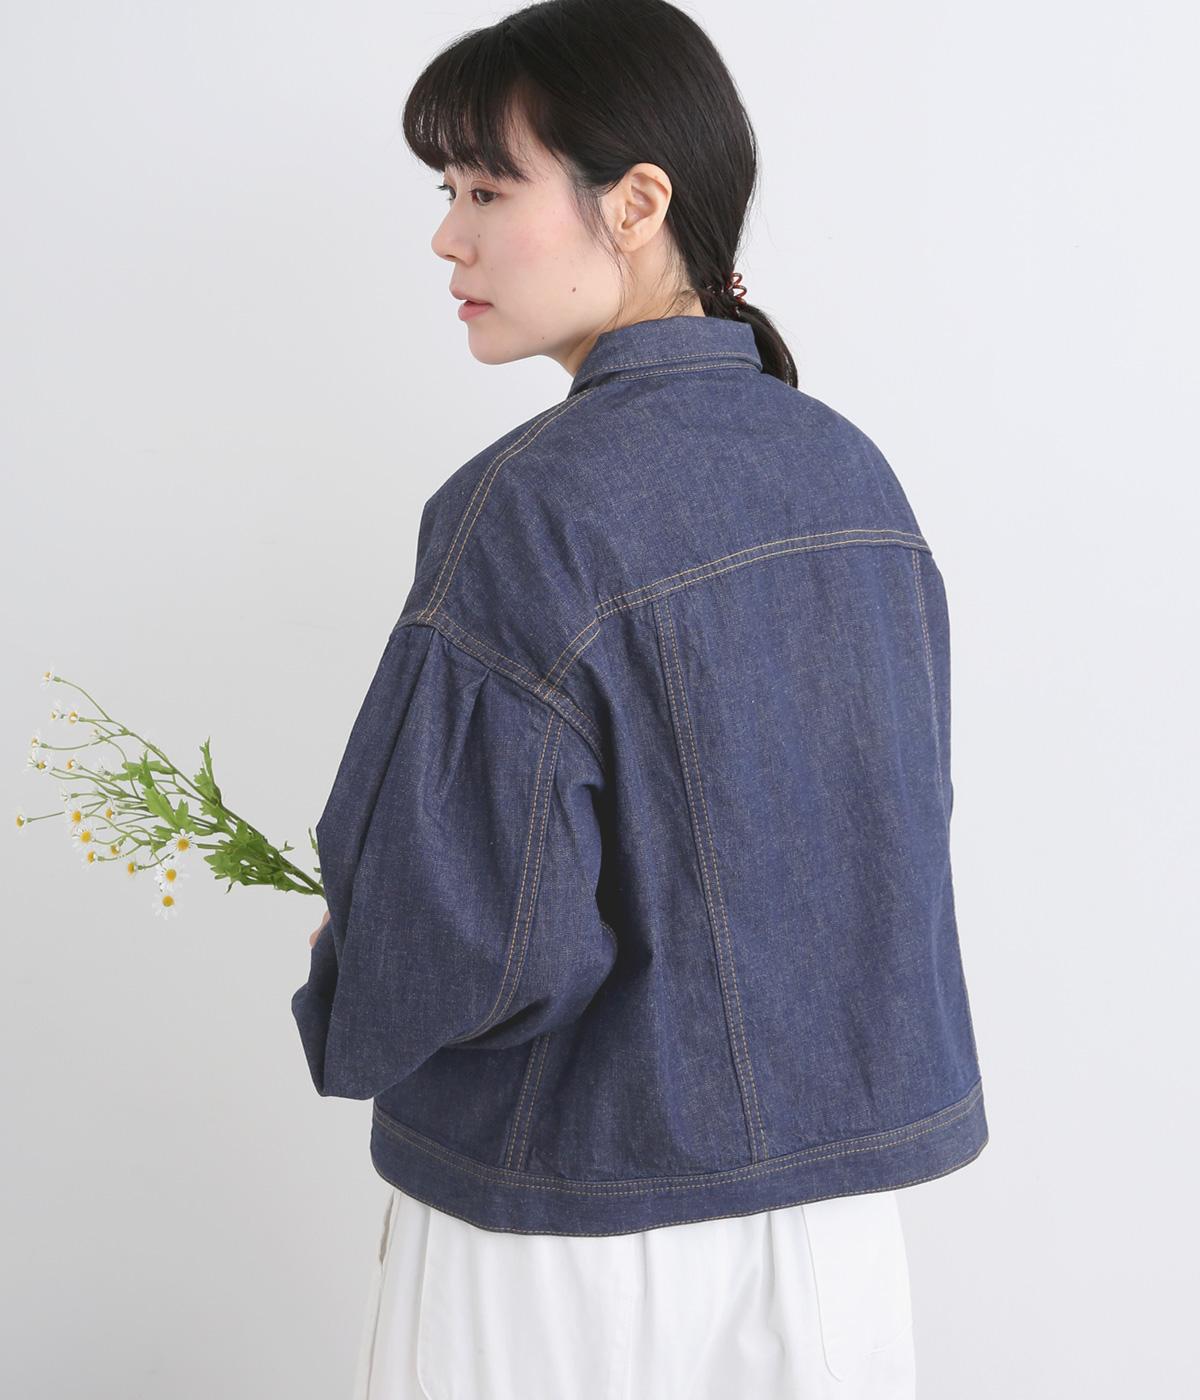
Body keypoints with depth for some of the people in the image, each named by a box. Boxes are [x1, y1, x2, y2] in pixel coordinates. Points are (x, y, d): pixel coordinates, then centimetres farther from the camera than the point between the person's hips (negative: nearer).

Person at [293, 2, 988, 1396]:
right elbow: (891, 823, 8)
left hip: (580, 1218, -6)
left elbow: (475, 936, -24)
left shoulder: (531, 508, -23)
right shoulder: (851, 468, 0)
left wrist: (337, 995, -3)